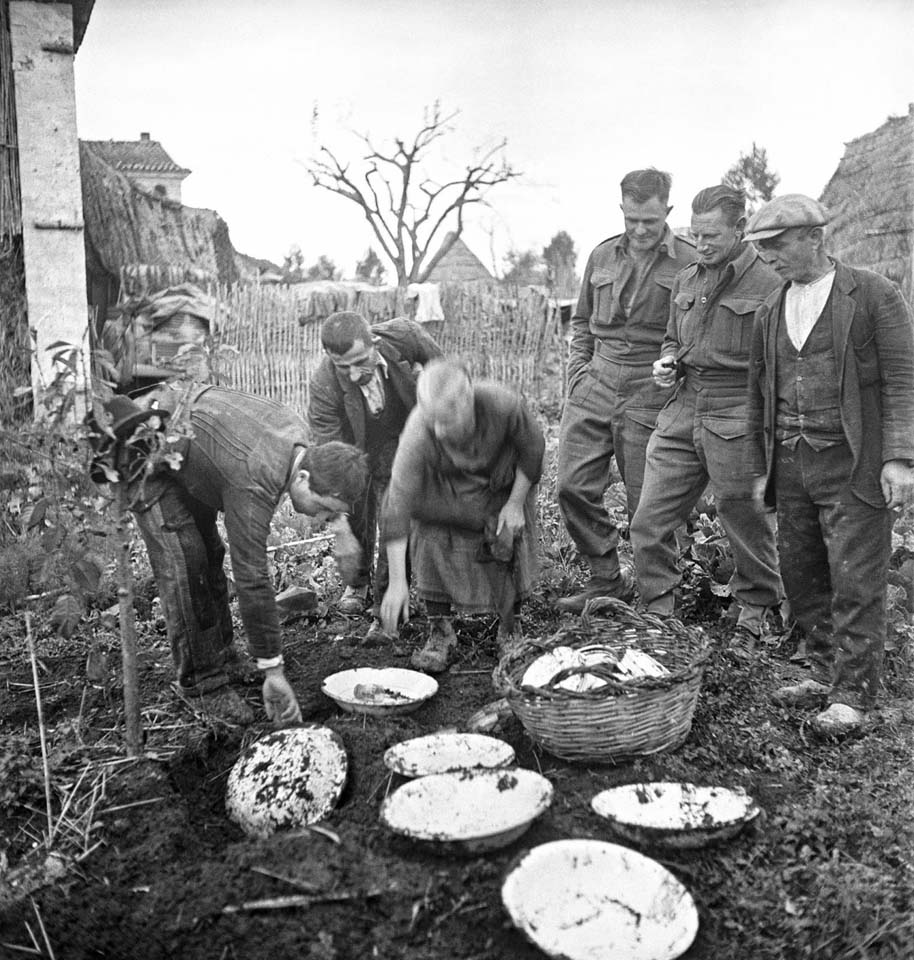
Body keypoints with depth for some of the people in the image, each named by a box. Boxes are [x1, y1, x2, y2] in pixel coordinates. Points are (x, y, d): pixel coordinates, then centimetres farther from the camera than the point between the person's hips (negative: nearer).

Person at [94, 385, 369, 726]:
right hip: (146, 451, -9)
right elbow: (251, 578, -36)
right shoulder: (254, 484, -38)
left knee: (209, 553, 12)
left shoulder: (297, 432, -13)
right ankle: (201, 683, -4)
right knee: (184, 564, -14)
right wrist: (272, 670, -30)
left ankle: (219, 654, 25)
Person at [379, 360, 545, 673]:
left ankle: (509, 633, 18)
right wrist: (397, 583, -37)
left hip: (504, 486, 0)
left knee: (509, 546, -7)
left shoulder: (503, 404, -39)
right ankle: (440, 632, 4)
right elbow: (398, 506, -36)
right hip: (443, 491, 0)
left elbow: (532, 448, -16)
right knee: (432, 539, -16)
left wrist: (516, 503, -14)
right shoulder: (418, 433, -39)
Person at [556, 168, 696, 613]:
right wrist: (577, 371, 11)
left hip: (651, 393, -4)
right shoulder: (602, 256, 13)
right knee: (573, 485, 0)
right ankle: (606, 580, 15)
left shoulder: (689, 263, -2)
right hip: (595, 384, 5)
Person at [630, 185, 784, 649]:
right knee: (648, 524, 4)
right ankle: (660, 613, 20)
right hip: (682, 411, 6)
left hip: (737, 422, -6)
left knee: (749, 528, 8)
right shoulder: (684, 281, 15)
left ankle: (757, 614, 30)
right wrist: (667, 364, 8)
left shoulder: (770, 285, -6)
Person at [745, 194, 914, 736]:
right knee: (802, 578, 9)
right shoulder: (770, 312, 14)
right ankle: (827, 674, 25)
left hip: (855, 466, -5)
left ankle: (854, 697, 7)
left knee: (856, 582, -3)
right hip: (792, 466, 6)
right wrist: (762, 469, 14)